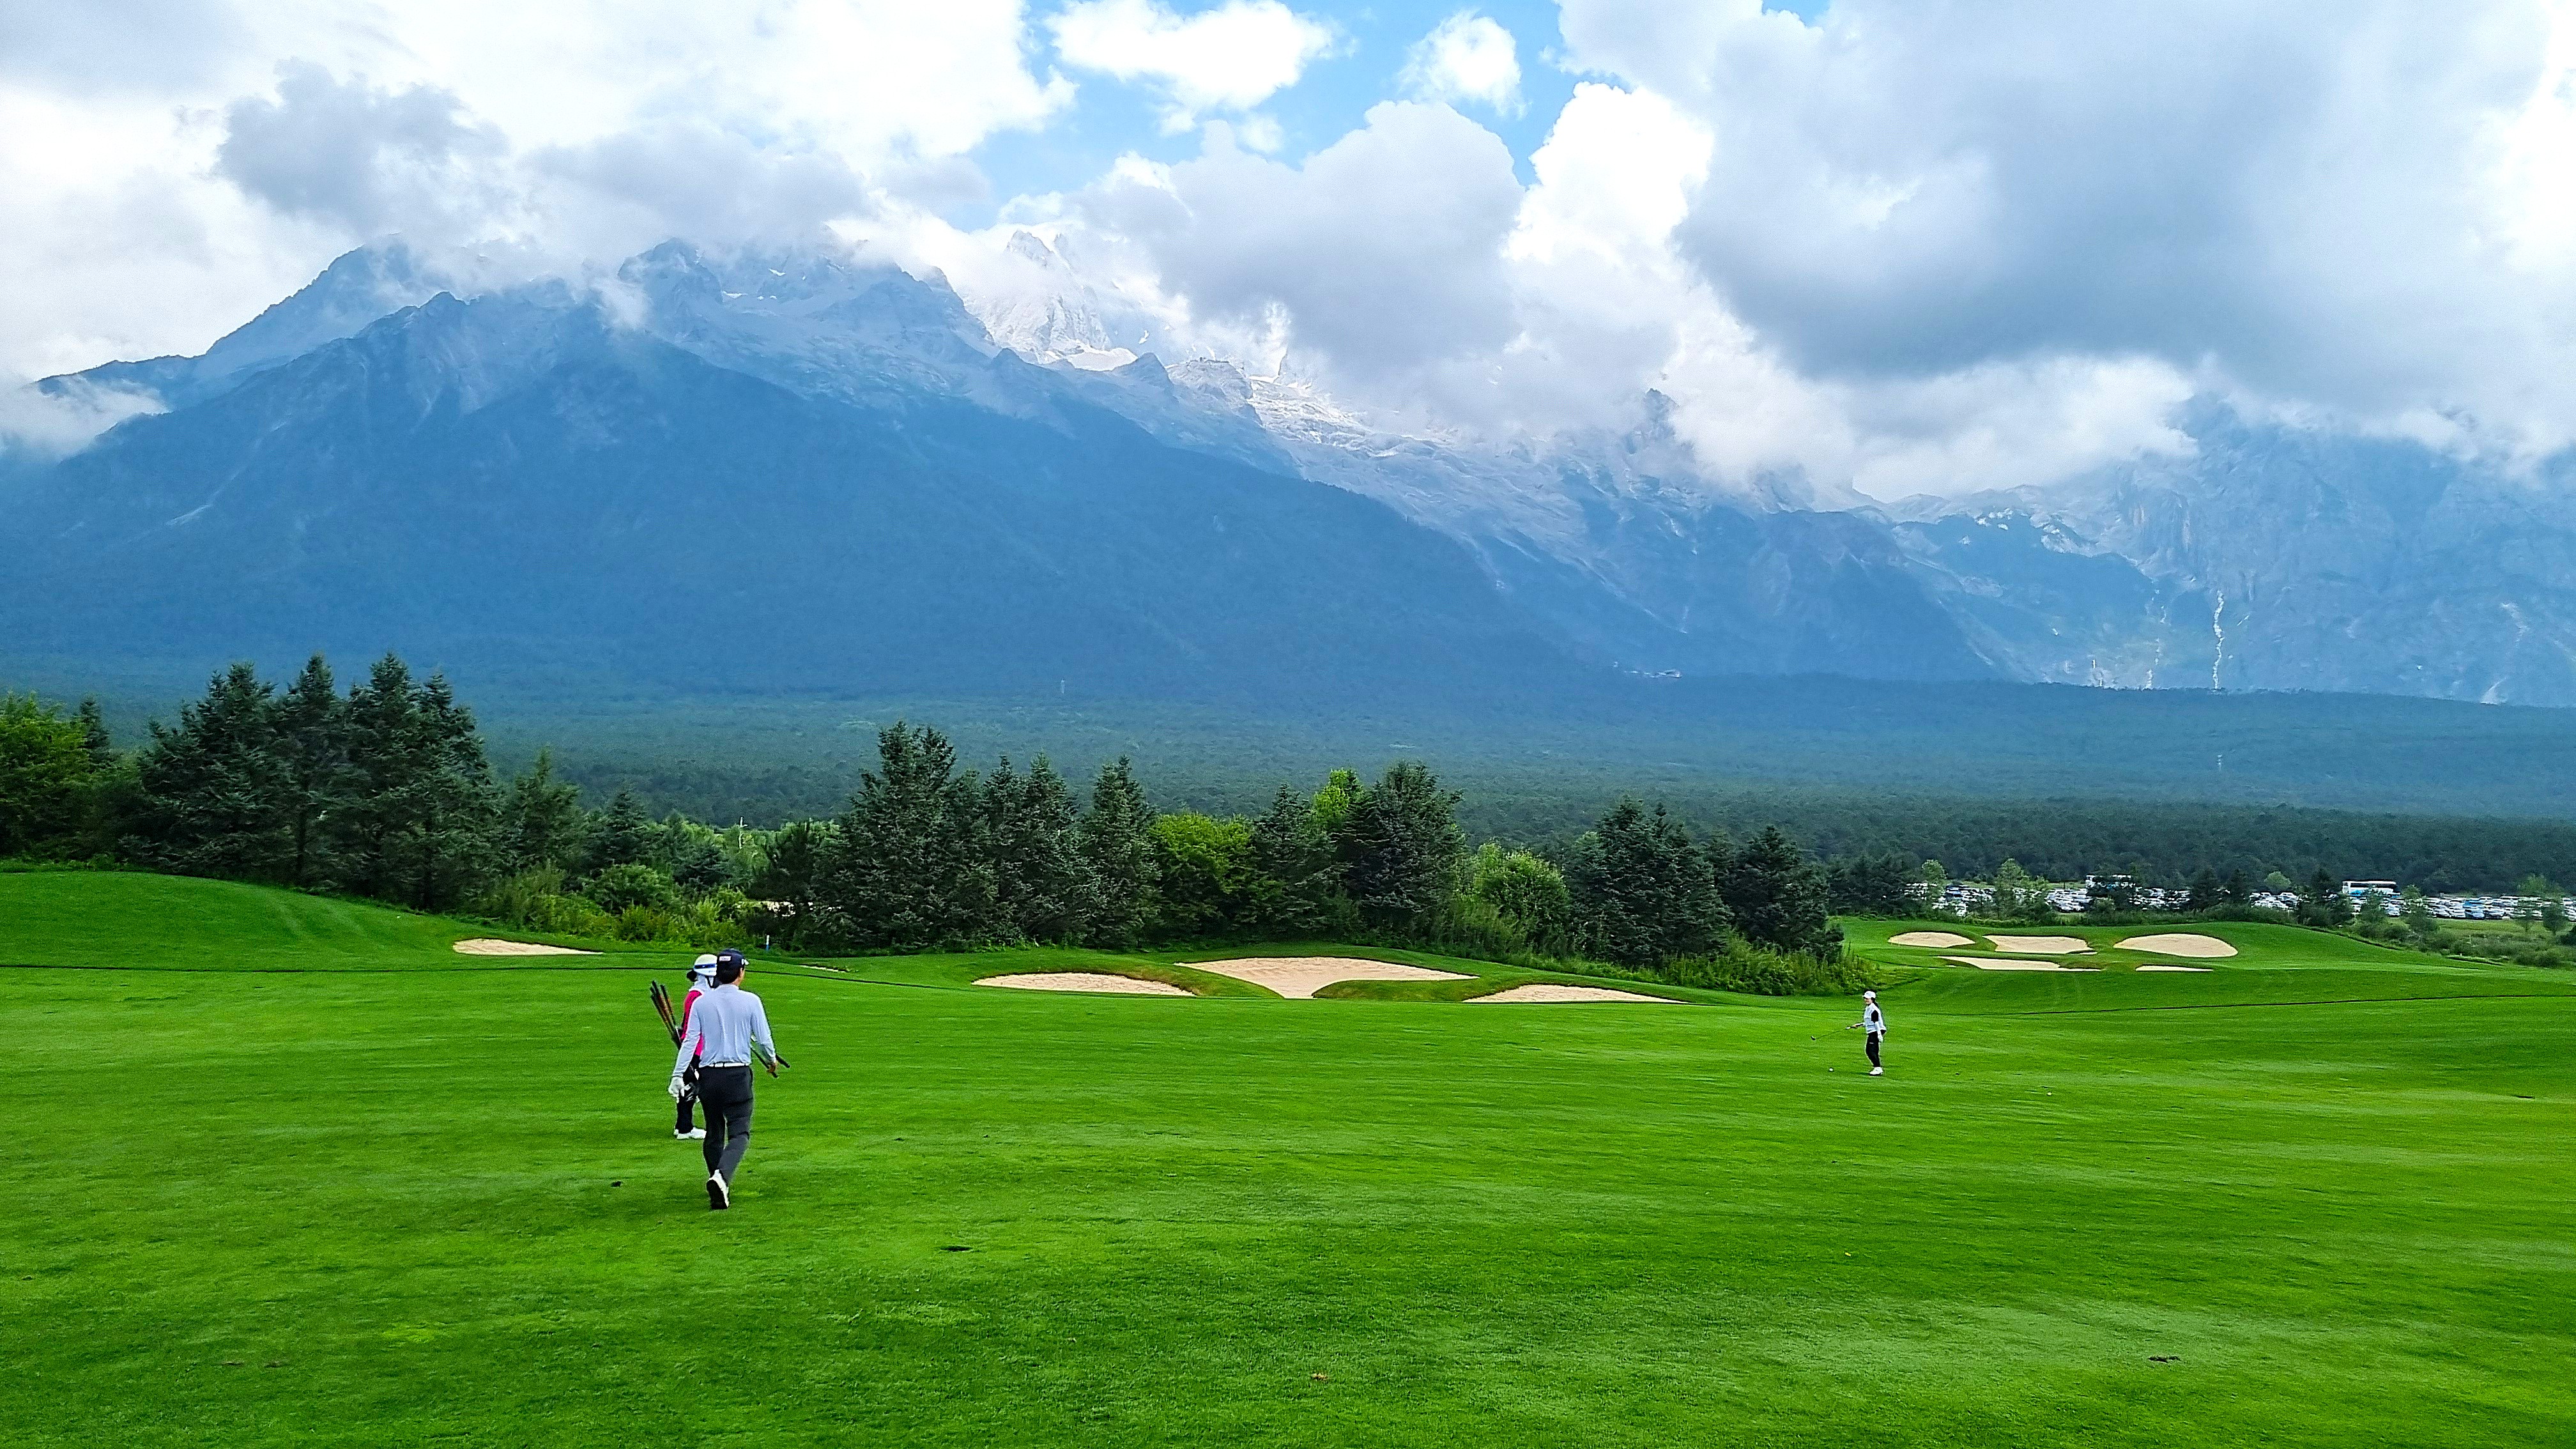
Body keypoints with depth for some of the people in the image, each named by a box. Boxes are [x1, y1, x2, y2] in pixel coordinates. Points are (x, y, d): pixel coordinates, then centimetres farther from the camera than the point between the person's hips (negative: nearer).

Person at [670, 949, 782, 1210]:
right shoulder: (750, 1001, -3)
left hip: (708, 1075, 3)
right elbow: (764, 1039, 0)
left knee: (714, 1134, 14)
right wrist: (772, 1061, 19)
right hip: (738, 1075, -3)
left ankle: (719, 1193, 17)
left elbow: (689, 1040, -3)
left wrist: (678, 1074, -3)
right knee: (740, 1133, -3)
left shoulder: (702, 1001, 3)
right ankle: (722, 1176, -30)